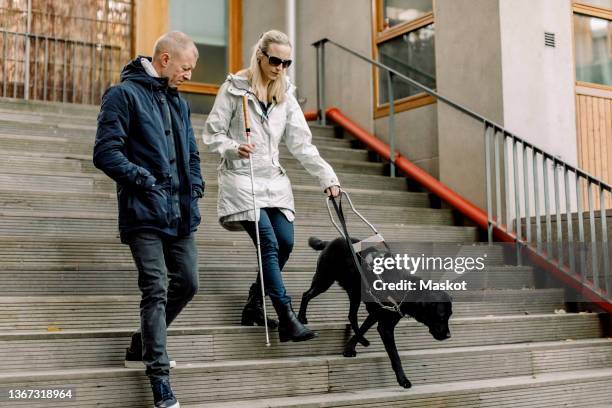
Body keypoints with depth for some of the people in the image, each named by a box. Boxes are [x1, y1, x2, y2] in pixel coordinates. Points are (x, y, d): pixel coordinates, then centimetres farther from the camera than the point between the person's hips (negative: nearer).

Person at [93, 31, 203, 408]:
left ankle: (142, 346, 32)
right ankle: (159, 376, -3)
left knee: (187, 285, 11)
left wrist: (195, 190, 9)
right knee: (156, 290, -10)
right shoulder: (125, 95, -6)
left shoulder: (178, 102, 18)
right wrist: (146, 181, -18)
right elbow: (106, 153, -13)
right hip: (144, 214, -8)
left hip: (180, 215, 8)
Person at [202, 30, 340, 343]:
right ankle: (287, 320, -18)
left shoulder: (285, 94, 11)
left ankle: (254, 305, 16)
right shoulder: (235, 87, -3)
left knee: (285, 243, -4)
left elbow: (301, 143, 8)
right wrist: (234, 147, -22)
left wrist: (327, 177, 0)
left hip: (273, 179, 6)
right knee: (270, 245, -16)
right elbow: (212, 133, -2)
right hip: (241, 177, -6)